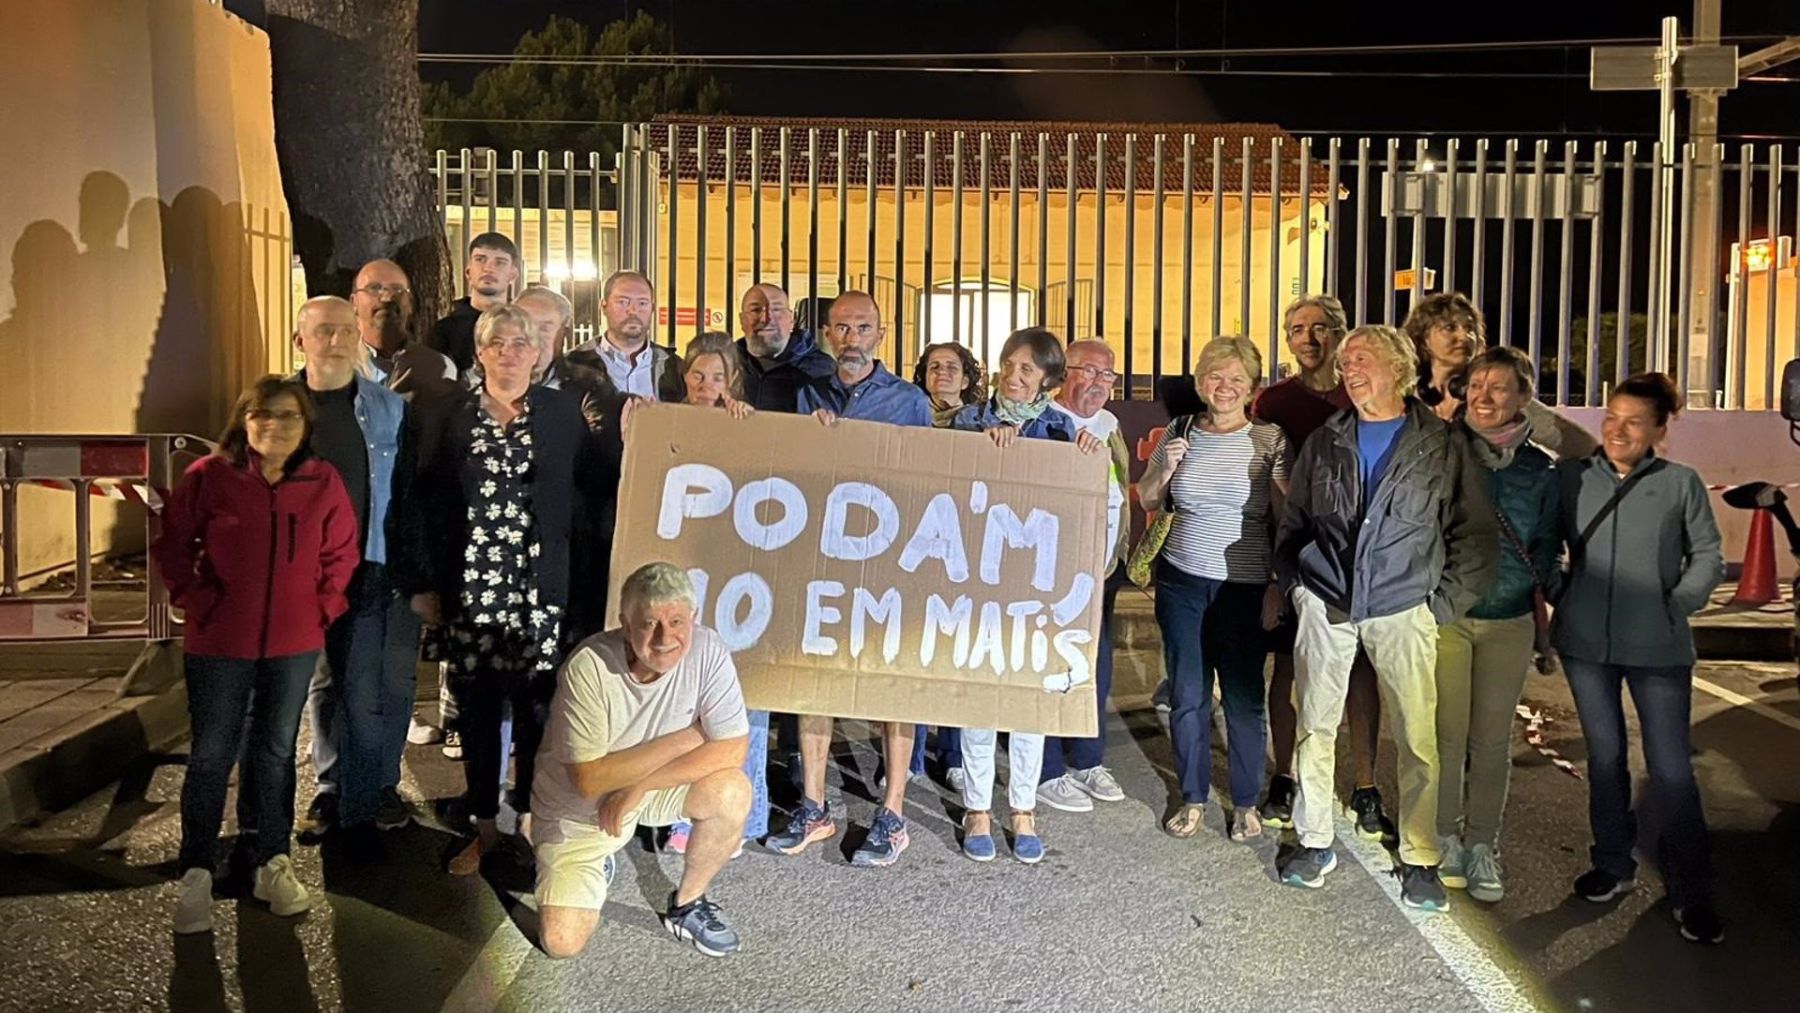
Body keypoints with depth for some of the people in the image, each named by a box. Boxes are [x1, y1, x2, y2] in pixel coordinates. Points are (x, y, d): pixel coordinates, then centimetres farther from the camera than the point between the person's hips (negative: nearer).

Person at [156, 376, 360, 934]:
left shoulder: (324, 482, -1)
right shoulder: (208, 476, -7)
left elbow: (341, 553, 8)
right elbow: (172, 546, -1)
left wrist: (323, 606, -1)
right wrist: (199, 603, -7)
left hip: (295, 645, 2)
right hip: (219, 644, -2)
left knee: (276, 753, 14)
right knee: (211, 757, 5)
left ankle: (273, 864, 26)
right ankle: (195, 875, 18)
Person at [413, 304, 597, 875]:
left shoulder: (563, 413, 5)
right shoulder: (451, 418, 5)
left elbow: (590, 488, 4)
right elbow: (428, 503, 4)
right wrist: (427, 585, 0)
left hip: (540, 586, 0)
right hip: (471, 585, 0)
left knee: (536, 701, 2)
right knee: (477, 704, 5)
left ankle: (530, 817, 19)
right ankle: (485, 826, 18)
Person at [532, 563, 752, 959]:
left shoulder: (706, 649, -22)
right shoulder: (588, 668, -29)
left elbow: (733, 748, -22)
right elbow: (588, 779, -27)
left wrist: (639, 786, -27)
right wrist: (681, 740, -26)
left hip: (659, 787, 2)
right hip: (580, 805, -2)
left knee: (732, 792, -27)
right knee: (562, 941, -12)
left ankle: (687, 904, 0)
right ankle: (593, 869, 23)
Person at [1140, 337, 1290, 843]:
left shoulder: (1270, 440, -3)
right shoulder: (1178, 434, 5)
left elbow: (1285, 519, -4)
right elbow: (1145, 499, 14)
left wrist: (1278, 586, -10)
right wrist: (1165, 469, -6)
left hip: (1245, 587, -2)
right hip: (1182, 581, 2)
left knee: (1244, 697, 3)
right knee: (1187, 696, 8)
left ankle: (1246, 803, 21)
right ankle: (1192, 798, 23)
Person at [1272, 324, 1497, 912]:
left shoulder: (1442, 445, 2)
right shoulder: (1324, 443, 10)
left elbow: (1476, 534, 4)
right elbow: (1292, 523, 17)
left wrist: (1444, 604, -1)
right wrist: (1294, 586, 7)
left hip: (1402, 612, -2)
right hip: (1325, 606, 2)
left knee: (1418, 738, -3)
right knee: (1315, 727, 6)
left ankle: (1419, 859, 10)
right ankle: (1314, 842, 20)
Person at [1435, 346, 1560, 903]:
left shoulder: (1540, 469, 3)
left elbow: (1547, 548, 11)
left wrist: (1537, 604, 4)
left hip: (1509, 622, 2)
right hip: (1444, 614, -2)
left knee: (1492, 740, 8)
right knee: (1447, 733, 2)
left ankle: (1481, 844, 21)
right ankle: (1445, 838, 20)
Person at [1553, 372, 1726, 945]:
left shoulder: (1680, 483, -2)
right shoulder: (1572, 478, 2)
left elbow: (1708, 558, 4)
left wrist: (1677, 605, -7)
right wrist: (1558, 600, 0)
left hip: (1659, 648, -2)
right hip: (1585, 643, 2)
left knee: (1672, 769, 0)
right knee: (1604, 757, 14)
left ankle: (1692, 894, 12)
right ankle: (1614, 865, 30)